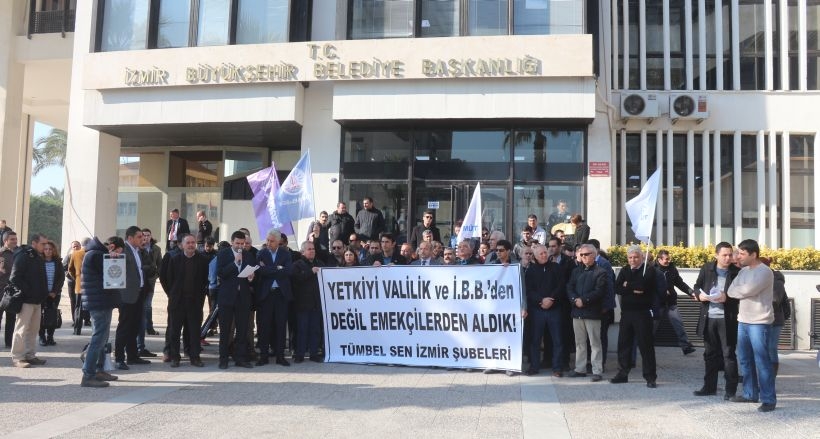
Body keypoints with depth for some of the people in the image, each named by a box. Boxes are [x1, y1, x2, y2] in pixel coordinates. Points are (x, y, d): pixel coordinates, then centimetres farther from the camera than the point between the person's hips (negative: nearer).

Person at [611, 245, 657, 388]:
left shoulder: (649, 270, -3)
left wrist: (628, 286, -6)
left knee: (645, 344, -2)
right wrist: (634, 289, -13)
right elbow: (617, 288, -1)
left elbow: (642, 285, -21)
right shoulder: (624, 271, 13)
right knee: (623, 343, 9)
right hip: (626, 312, 5)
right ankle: (622, 373, 20)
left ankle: (650, 377, 5)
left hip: (643, 313, -5)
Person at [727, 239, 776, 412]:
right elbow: (730, 291, 5)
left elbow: (747, 290, -22)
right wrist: (743, 292, -12)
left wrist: (737, 291, -3)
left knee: (762, 361, -5)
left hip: (759, 323, -8)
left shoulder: (764, 272, -13)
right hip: (743, 321, 8)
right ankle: (750, 393, 25)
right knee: (745, 360, 14)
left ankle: (769, 399, 2)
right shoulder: (743, 271, 12)